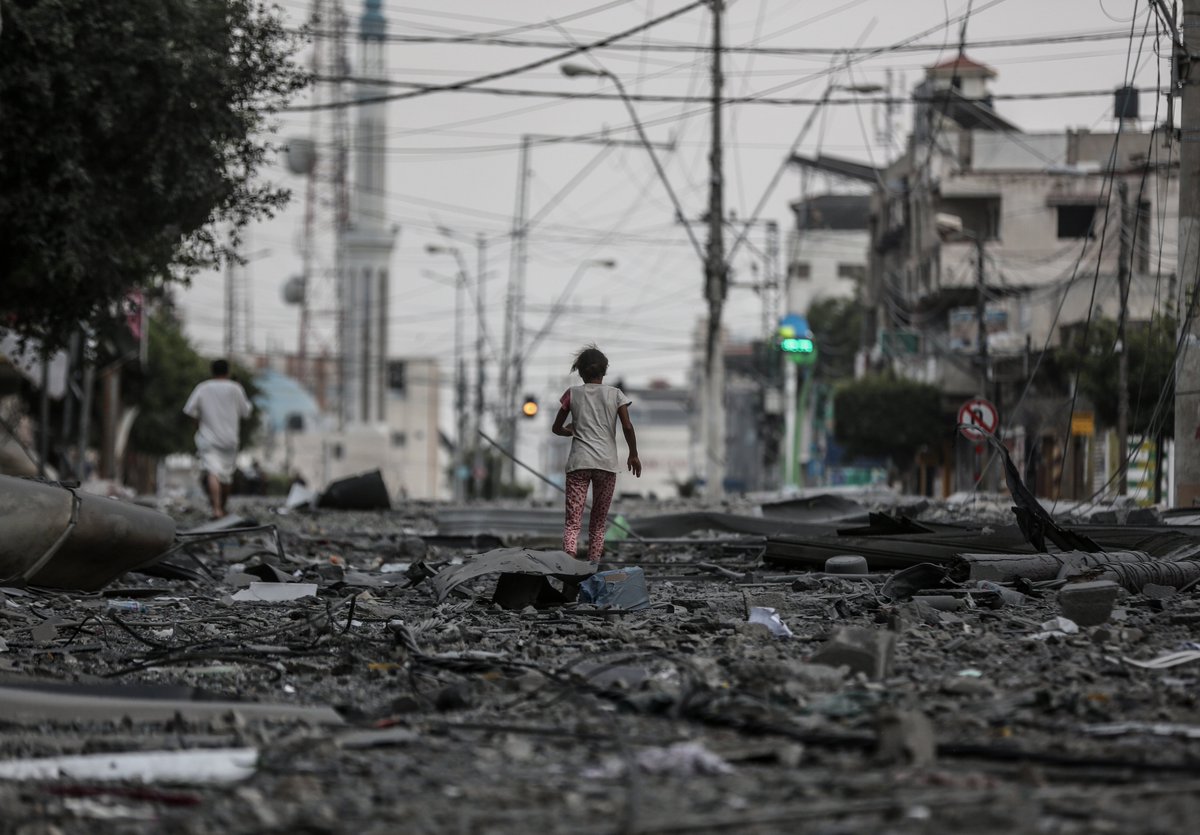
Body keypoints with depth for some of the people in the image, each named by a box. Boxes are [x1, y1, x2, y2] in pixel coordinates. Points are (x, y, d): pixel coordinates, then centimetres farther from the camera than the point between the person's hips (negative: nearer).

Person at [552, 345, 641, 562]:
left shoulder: (573, 394, 8)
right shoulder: (616, 395, 7)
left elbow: (557, 428, 14)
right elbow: (627, 426, -3)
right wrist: (633, 455, 10)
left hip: (578, 463, 0)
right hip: (607, 463, 0)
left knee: (573, 520, -6)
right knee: (599, 522, 12)